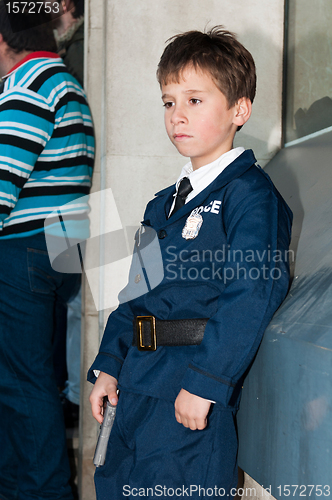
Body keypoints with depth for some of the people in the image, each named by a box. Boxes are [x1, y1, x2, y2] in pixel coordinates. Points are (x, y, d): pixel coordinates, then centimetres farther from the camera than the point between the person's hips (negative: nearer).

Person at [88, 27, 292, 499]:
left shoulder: (250, 194, -11)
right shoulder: (164, 203, 17)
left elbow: (254, 290, -22)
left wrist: (205, 381, -25)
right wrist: (108, 365, 11)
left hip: (193, 396, -8)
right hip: (137, 389, 8)